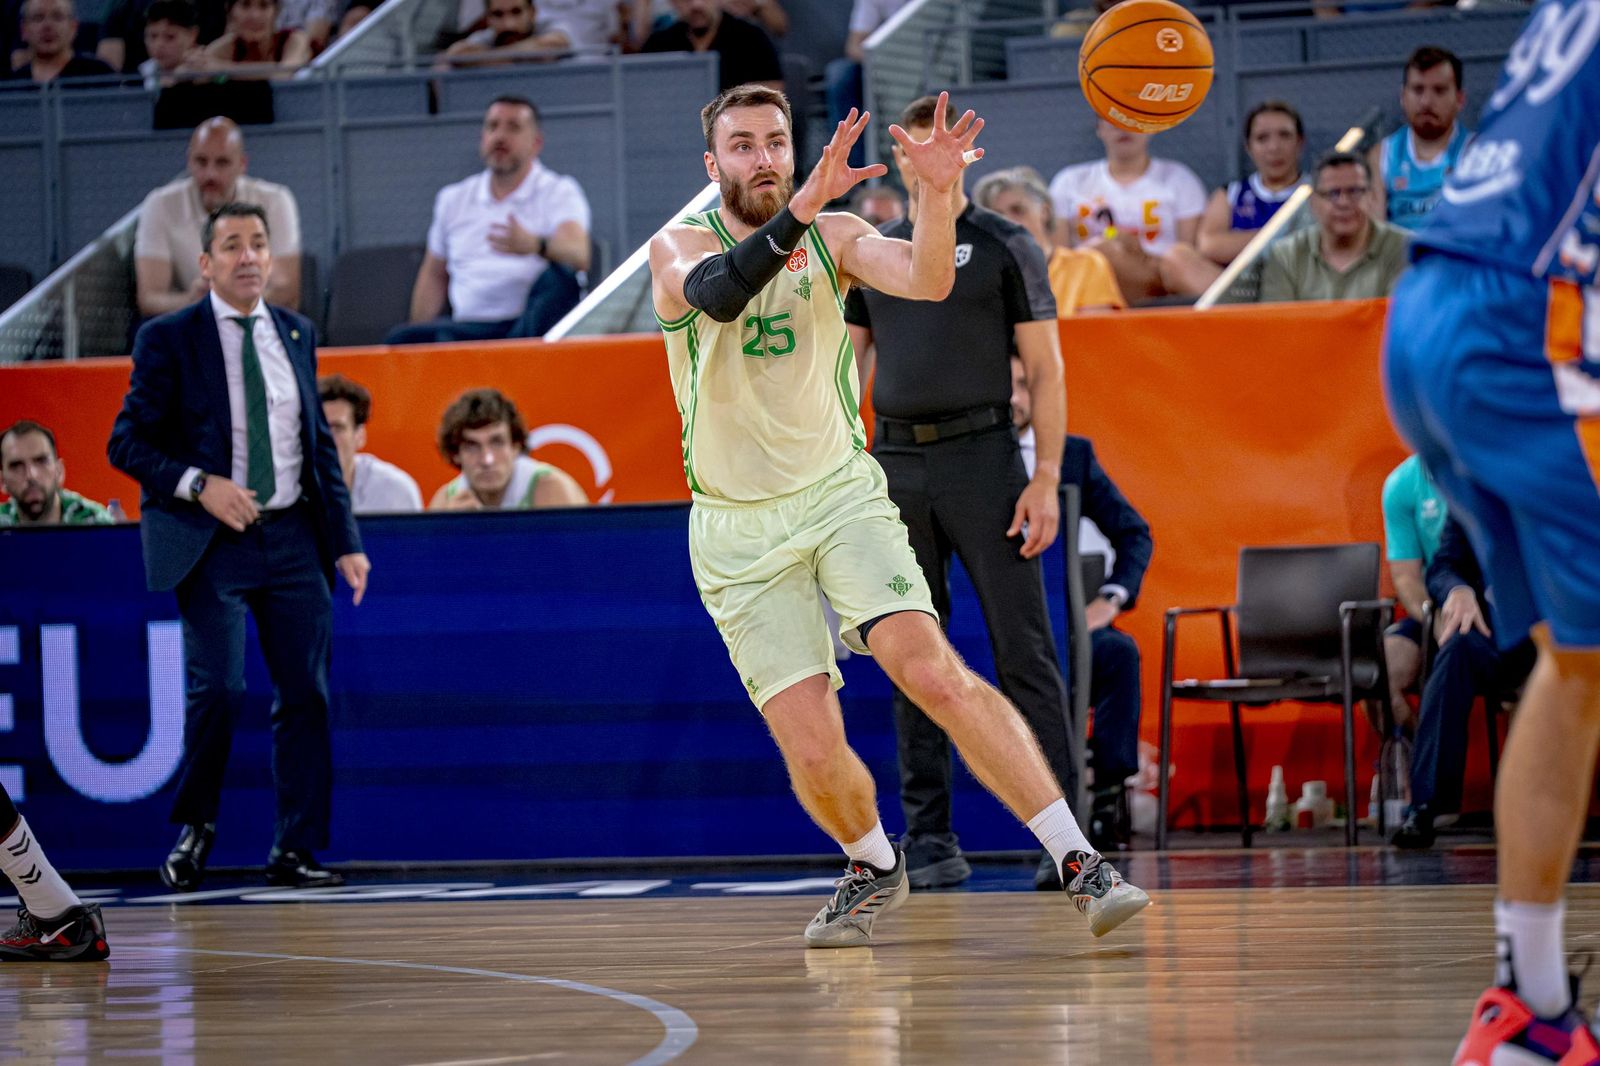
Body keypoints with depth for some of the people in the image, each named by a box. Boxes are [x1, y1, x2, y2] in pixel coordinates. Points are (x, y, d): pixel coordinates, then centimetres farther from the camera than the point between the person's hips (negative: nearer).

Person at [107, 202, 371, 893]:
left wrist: (345, 542, 9)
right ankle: (194, 828, 8)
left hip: (293, 537, 4)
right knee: (218, 687, -15)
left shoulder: (296, 335, 12)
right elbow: (127, 444, -3)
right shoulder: (167, 341, -1)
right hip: (211, 542, -4)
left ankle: (295, 851, 8)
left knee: (305, 692, 0)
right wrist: (199, 485, -17)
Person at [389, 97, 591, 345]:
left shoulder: (559, 192, 5)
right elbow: (434, 275, 26)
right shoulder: (454, 199, 19)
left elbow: (579, 255, -15)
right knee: (402, 338, -26)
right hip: (472, 328, 3)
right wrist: (420, 336, 12)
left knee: (560, 275, -36)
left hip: (536, 324, -3)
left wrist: (535, 245, -37)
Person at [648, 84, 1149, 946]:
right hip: (739, 529, -1)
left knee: (935, 673, -20)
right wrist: (800, 208, -45)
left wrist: (936, 194, -37)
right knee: (813, 752, -9)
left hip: (841, 494, 1)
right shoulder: (678, 249, -5)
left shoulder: (835, 237, 2)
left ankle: (1081, 865, -19)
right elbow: (716, 295, -30)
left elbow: (928, 282, -17)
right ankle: (873, 867, 24)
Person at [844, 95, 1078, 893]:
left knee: (1024, 649, -6)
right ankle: (928, 839, 9)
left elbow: (1045, 370, 0)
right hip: (895, 461, 4)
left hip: (982, 455, -4)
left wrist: (1046, 478, -9)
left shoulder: (1005, 248, 3)